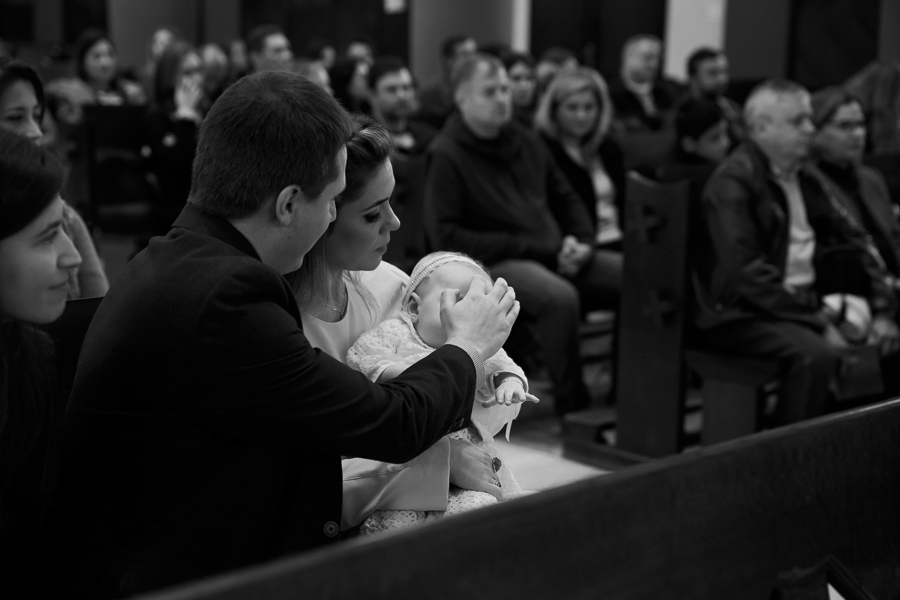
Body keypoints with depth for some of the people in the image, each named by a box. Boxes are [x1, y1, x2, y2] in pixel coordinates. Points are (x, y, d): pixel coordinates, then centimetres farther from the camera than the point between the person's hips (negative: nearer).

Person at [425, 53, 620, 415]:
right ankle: (574, 407, -23)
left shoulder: (525, 141, 17)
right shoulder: (446, 155, -4)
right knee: (560, 297, -36)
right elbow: (445, 236, -11)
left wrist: (581, 241, 4)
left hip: (552, 255, 7)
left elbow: (566, 199, 27)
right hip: (491, 264, -7)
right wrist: (529, 246, -14)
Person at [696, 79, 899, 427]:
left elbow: (850, 243, 15)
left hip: (805, 303, 8)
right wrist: (819, 324, -21)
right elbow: (748, 275, -21)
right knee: (817, 353, -31)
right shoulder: (733, 183, -13)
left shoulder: (805, 178, 11)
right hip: (741, 314, -8)